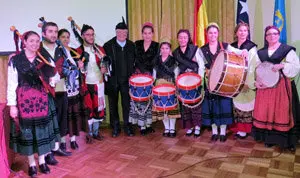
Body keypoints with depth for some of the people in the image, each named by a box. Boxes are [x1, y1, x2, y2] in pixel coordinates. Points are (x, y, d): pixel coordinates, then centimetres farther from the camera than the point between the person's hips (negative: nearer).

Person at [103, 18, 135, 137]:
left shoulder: (131, 45, 5)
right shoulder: (108, 45, -2)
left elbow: (133, 62, 8)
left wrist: (131, 76, 1)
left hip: (126, 80, 1)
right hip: (112, 80, -1)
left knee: (127, 104, 5)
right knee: (113, 104, 9)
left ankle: (127, 126, 19)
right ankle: (115, 127, 23)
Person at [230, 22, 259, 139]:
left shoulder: (251, 47, -7)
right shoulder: (231, 46, 9)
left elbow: (253, 66, -12)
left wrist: (248, 83, -17)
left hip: (246, 82, -5)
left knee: (245, 105, 1)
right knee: (236, 105, 10)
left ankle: (244, 130, 12)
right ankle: (237, 127, 22)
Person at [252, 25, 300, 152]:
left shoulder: (287, 49, -1)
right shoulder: (261, 52, 11)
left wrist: (282, 65, -21)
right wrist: (256, 81, -5)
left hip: (281, 86, -4)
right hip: (265, 86, 4)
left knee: (282, 111, -1)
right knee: (265, 111, 6)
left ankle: (286, 140, 11)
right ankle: (269, 138, 19)